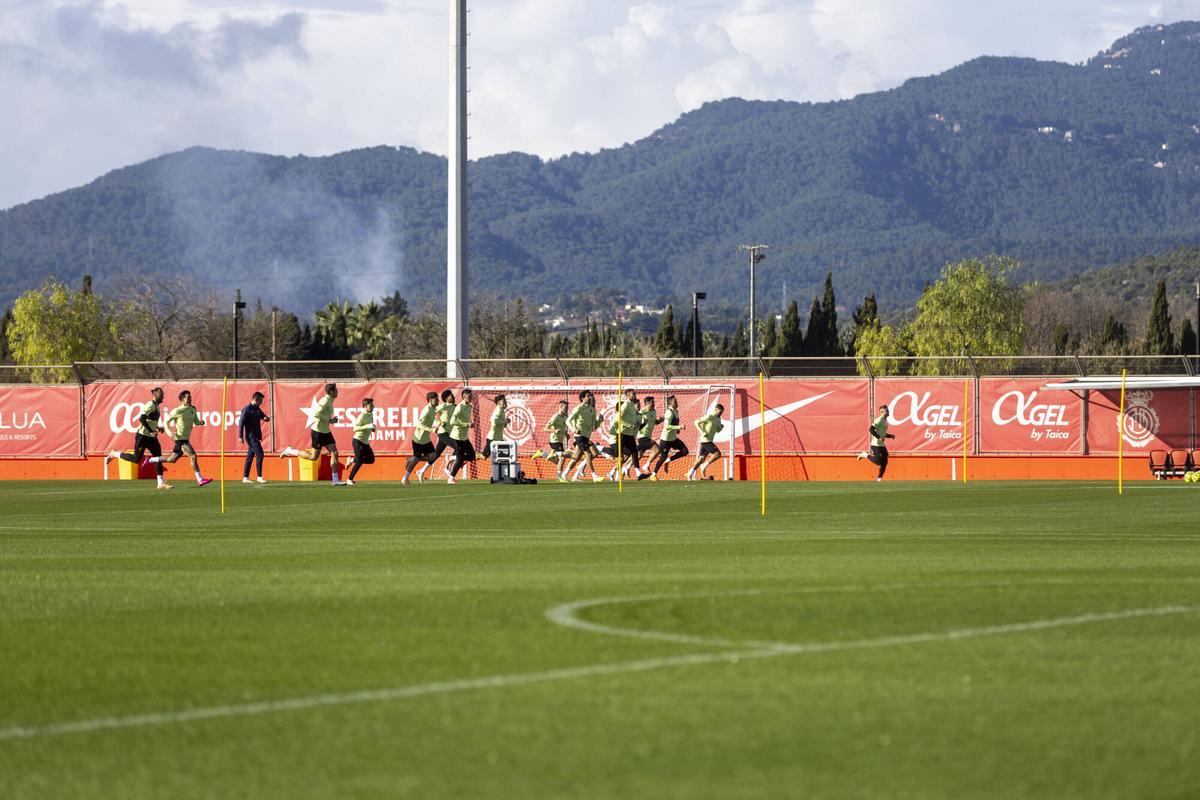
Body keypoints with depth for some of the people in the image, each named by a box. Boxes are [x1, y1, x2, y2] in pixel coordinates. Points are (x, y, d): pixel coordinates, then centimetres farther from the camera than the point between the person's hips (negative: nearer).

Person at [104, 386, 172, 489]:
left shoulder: (157, 406, 14)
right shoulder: (150, 405, -15)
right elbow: (142, 419, -26)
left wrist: (157, 428, 12)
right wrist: (151, 431, -27)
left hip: (151, 437, 9)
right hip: (142, 435, -9)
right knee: (136, 459, -6)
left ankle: (161, 483, 1)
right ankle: (114, 454, 13)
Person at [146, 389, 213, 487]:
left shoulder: (192, 409, 8)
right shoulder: (177, 411, -10)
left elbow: (196, 422, 15)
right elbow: (166, 421, -2)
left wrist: (201, 422, -8)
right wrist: (168, 432, -18)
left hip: (186, 439, 8)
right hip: (180, 438, -8)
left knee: (172, 459, 18)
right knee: (193, 456, -19)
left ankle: (150, 460, 35)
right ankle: (200, 480, -19)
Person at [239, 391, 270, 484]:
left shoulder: (257, 409, 15)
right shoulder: (247, 409, -10)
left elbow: (263, 417, 20)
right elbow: (241, 423, -14)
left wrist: (266, 418, -6)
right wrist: (240, 437, -18)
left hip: (256, 437, 9)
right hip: (251, 436, -9)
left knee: (250, 456, 11)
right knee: (259, 454, -14)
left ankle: (245, 478, 15)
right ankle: (259, 477, -14)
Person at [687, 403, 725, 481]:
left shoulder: (718, 419, 13)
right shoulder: (710, 417, -14)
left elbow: (718, 430, 23)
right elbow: (696, 422, -15)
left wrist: (721, 427, 1)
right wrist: (702, 432, -21)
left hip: (708, 441, 9)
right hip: (706, 441, -9)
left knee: (702, 458, 10)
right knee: (717, 454, -14)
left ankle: (691, 472, 14)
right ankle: (704, 465, -6)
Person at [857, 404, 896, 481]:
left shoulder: (885, 421, 15)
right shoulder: (878, 420, -14)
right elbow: (871, 429, -23)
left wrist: (891, 436, 13)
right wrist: (879, 437, -25)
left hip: (882, 445, 9)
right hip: (876, 445, -9)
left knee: (884, 461, 4)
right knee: (877, 461, -13)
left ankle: (879, 478, 11)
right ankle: (866, 455, 9)